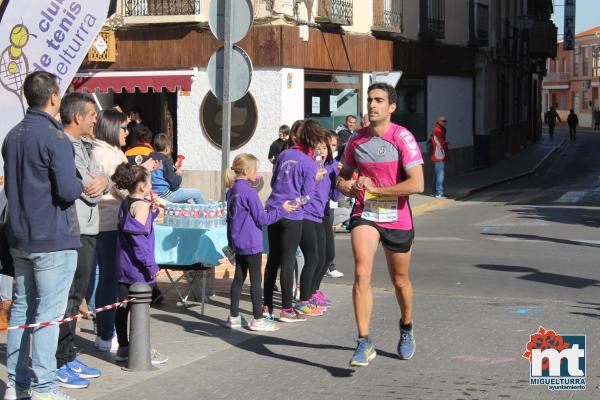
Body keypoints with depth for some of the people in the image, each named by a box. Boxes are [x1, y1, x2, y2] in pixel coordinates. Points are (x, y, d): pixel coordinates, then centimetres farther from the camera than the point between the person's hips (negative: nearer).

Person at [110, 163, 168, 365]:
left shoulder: (125, 203, 11)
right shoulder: (141, 206, -15)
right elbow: (138, 238, -22)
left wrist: (152, 209, 5)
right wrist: (151, 265, -20)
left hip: (123, 266, 8)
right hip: (138, 267, -8)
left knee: (123, 306, 12)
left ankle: (123, 348, 20)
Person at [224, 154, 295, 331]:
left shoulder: (232, 191, 9)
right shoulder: (249, 192, -17)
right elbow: (262, 219, -15)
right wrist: (282, 210, -8)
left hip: (237, 242, 8)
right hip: (251, 243, -8)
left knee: (239, 277, 13)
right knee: (256, 279, -1)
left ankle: (234, 317, 15)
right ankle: (257, 320, 2)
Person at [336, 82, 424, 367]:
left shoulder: (402, 138, -12)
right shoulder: (357, 140, 3)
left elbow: (417, 184, -21)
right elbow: (343, 177, 17)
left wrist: (376, 189, -20)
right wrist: (349, 188, -8)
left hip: (397, 219, -2)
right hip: (364, 215, 2)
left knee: (400, 280, 13)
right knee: (361, 273, -18)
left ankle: (406, 328, 42)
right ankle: (364, 344, -17)